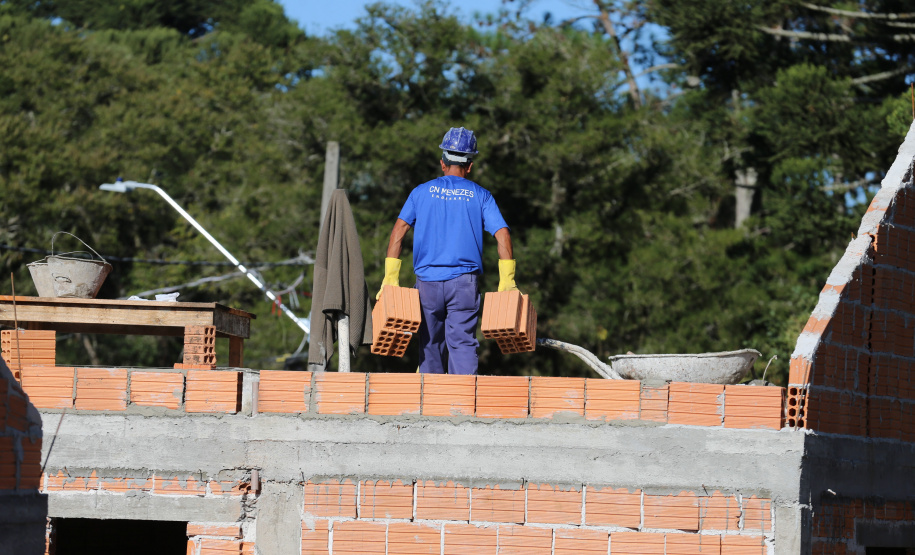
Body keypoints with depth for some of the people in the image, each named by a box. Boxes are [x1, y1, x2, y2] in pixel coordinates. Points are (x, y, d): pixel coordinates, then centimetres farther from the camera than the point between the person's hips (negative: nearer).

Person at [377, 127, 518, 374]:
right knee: (463, 343, -6)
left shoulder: (422, 192, 9)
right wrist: (507, 281, 0)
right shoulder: (479, 195, 7)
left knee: (430, 344, 11)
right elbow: (502, 233, -3)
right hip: (464, 280, -1)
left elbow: (399, 229, 0)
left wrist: (391, 277, -1)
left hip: (428, 279, 1)